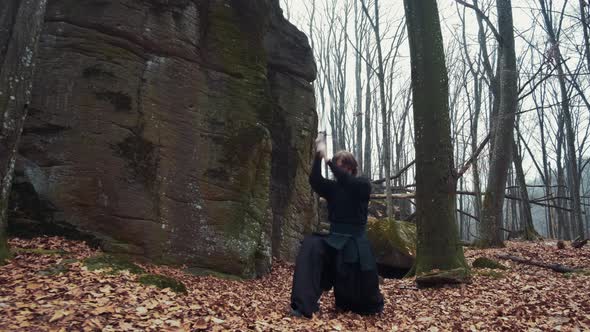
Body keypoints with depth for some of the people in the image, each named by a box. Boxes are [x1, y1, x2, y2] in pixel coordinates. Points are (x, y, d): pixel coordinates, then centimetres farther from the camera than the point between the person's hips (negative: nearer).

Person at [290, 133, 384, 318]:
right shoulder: (332, 187, 6)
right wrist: (319, 155, -25)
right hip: (334, 239, 3)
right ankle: (303, 306, -29)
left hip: (355, 242, -3)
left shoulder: (363, 185, -4)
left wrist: (328, 158, -28)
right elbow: (315, 181, -14)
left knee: (365, 299, 4)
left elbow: (347, 181, -26)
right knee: (310, 246, -29)